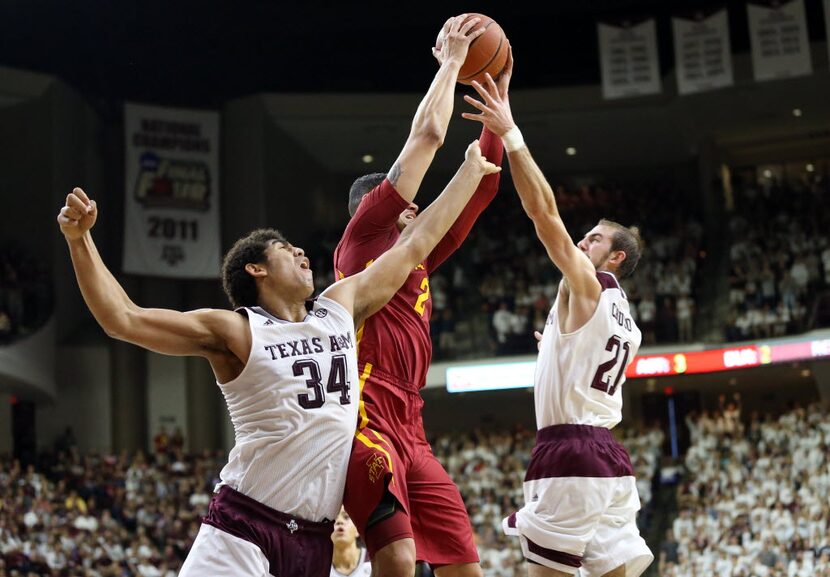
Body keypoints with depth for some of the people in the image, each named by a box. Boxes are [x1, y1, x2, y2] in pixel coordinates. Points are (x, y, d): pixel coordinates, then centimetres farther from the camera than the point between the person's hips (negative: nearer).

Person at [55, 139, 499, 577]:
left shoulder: (341, 308, 12)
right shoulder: (234, 332, -3)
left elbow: (415, 246, 20)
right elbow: (122, 319, -9)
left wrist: (472, 167, 26)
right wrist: (80, 240, -20)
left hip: (315, 537, 6)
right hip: (245, 527, -5)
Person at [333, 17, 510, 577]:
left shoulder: (418, 259, 25)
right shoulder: (362, 236, 6)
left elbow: (481, 187, 28)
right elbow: (428, 132, 1)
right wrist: (451, 59, 12)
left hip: (410, 431, 8)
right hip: (366, 418, -8)